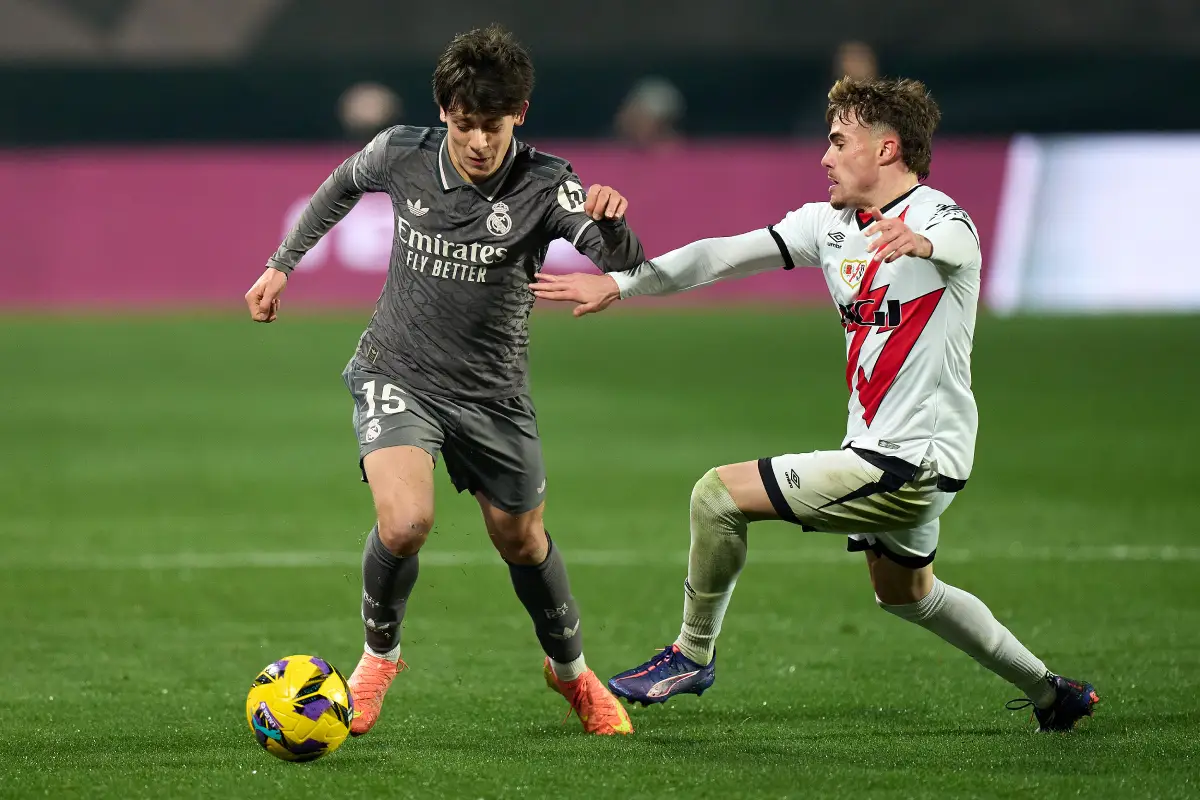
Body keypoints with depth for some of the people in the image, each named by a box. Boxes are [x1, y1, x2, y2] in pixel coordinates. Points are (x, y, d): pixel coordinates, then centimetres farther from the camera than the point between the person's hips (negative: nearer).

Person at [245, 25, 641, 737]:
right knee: (405, 523, -24)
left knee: (523, 544, 14)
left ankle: (571, 670, 43)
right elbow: (343, 185, 13)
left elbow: (625, 267, -28)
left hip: (493, 395, 1)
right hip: (398, 376, -1)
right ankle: (380, 653, 5)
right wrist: (283, 264, 18)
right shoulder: (402, 154, -11)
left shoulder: (545, 186, -17)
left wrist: (612, 222, -49)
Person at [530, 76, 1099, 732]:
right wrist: (619, 284, -1)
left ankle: (693, 653, 7)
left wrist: (918, 241, -66)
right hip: (885, 453, 10)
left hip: (913, 462, -10)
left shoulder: (939, 217, -17)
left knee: (719, 494, -11)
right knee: (905, 593, 29)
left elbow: (956, 243, -42)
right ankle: (1049, 693, 41)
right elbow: (723, 256, 5)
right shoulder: (829, 223, 7)